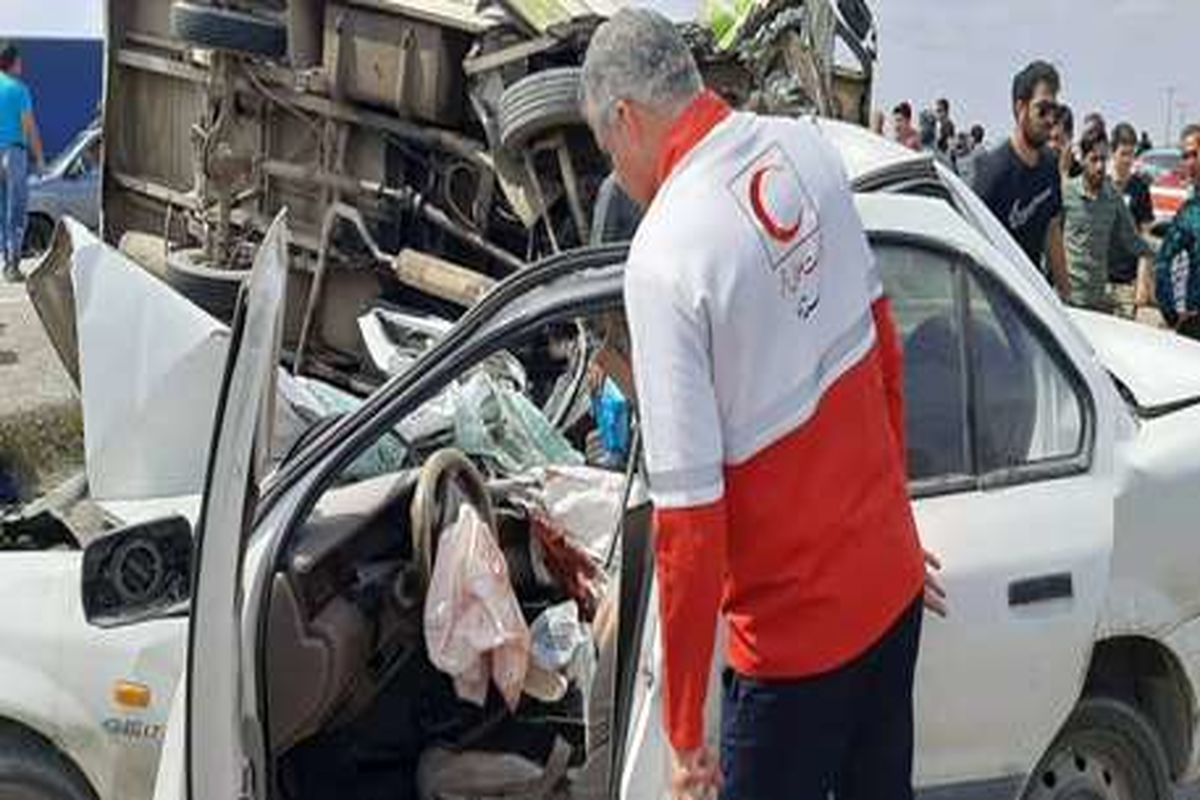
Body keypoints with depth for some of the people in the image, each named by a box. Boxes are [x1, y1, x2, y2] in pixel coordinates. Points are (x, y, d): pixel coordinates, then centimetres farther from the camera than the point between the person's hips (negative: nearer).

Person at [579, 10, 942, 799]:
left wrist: (685, 734, -12)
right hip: (894, 580, 7)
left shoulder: (663, 256, -23)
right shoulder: (808, 146, -3)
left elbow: (689, 516, -22)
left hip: (797, 628, -6)